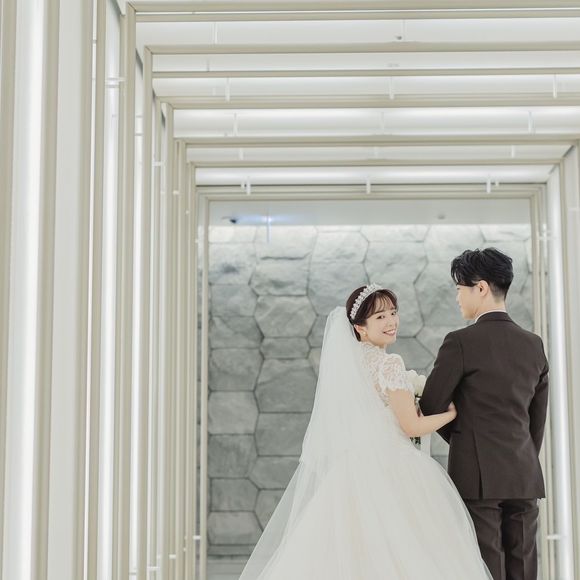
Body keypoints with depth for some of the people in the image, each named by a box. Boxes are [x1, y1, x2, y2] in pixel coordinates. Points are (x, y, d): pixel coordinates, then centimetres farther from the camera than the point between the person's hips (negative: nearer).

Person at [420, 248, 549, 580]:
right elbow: (538, 417, 14)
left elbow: (431, 407, -3)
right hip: (526, 477, 6)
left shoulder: (461, 342, -9)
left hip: (478, 477, -5)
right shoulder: (534, 345, 8)